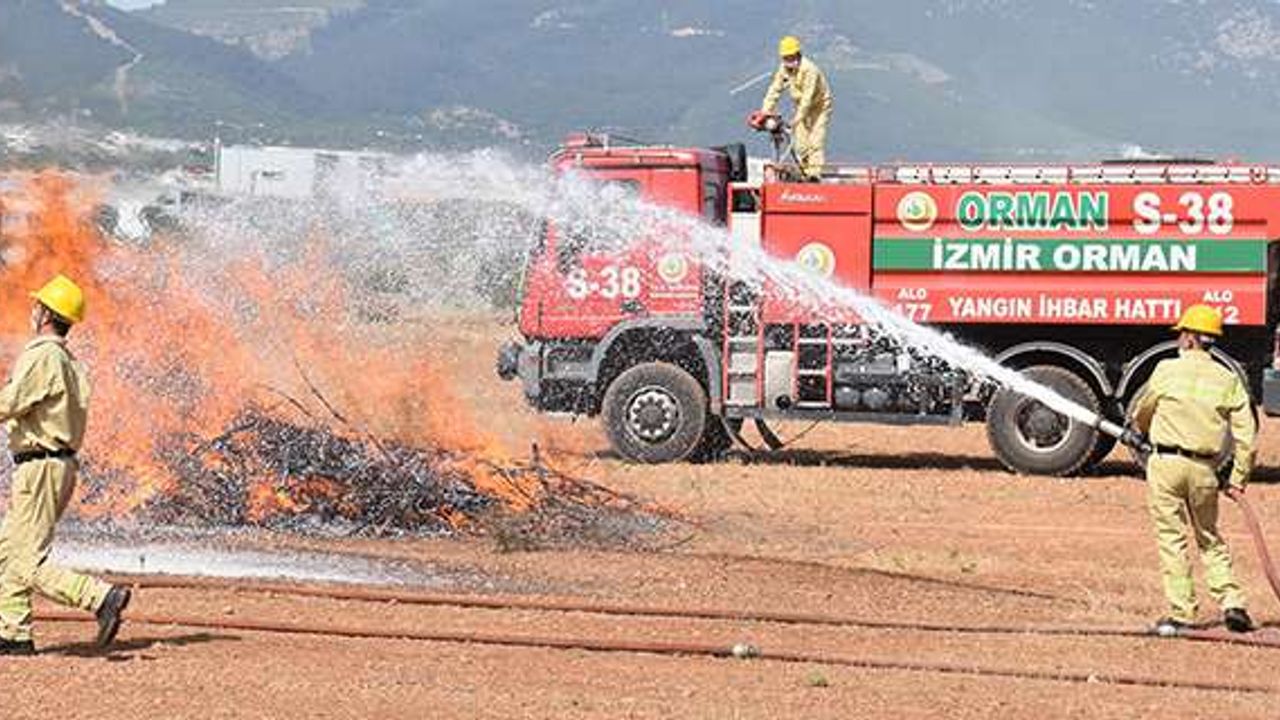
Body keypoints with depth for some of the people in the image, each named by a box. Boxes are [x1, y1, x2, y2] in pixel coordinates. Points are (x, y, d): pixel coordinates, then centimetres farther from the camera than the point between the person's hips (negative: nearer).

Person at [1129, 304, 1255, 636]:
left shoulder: (1167, 370, -3)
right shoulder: (1228, 380, 3)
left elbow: (1140, 414, 12)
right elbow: (1246, 435, 1)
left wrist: (1151, 434, 34)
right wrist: (1238, 478, 8)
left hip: (1166, 463, -3)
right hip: (1205, 469, 3)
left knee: (1173, 539, 3)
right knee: (1209, 538, 17)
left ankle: (1181, 613, 2)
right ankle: (1232, 602, 7)